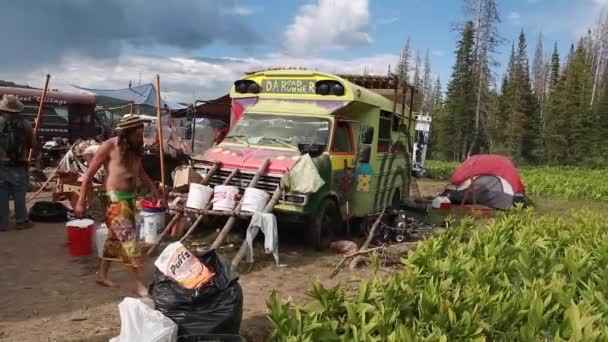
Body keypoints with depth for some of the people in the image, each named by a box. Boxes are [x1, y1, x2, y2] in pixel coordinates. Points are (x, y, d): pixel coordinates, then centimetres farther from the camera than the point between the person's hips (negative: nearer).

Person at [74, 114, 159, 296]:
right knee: (128, 239, -9)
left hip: (130, 198, 7)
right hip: (115, 199, -7)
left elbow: (140, 172, 23)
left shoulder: (135, 149, 8)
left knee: (115, 238, 16)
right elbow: (89, 174, -7)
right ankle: (135, 283, -2)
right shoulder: (109, 146, -11)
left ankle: (102, 275, 31)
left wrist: (154, 189, 12)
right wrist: (81, 202, -7)